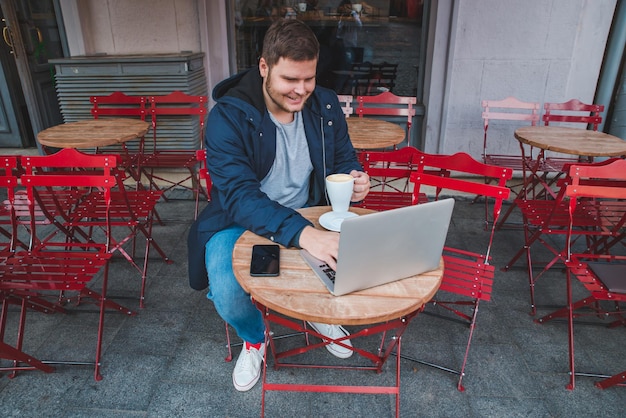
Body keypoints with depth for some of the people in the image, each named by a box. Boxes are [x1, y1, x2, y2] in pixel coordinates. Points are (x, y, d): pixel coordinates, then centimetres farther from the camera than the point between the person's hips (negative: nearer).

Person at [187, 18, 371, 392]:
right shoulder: (228, 116, -20)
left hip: (309, 217, 4)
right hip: (240, 222, -3)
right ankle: (254, 337, 12)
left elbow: (345, 162, 7)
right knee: (227, 294, -29)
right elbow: (238, 195, -31)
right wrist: (301, 233, -47)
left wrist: (354, 181, -21)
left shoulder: (326, 107, -5)